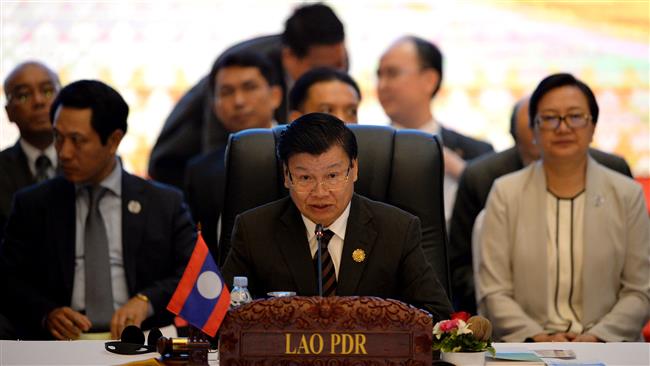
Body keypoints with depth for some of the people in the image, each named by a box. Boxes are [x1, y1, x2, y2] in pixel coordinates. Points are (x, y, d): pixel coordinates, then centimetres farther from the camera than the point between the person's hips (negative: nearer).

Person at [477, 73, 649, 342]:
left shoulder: (627, 194, 8)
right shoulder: (505, 193, 6)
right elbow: (493, 292, 2)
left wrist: (597, 337, -10)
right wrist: (538, 338, -13)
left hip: (606, 344, 1)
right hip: (525, 348, -1)